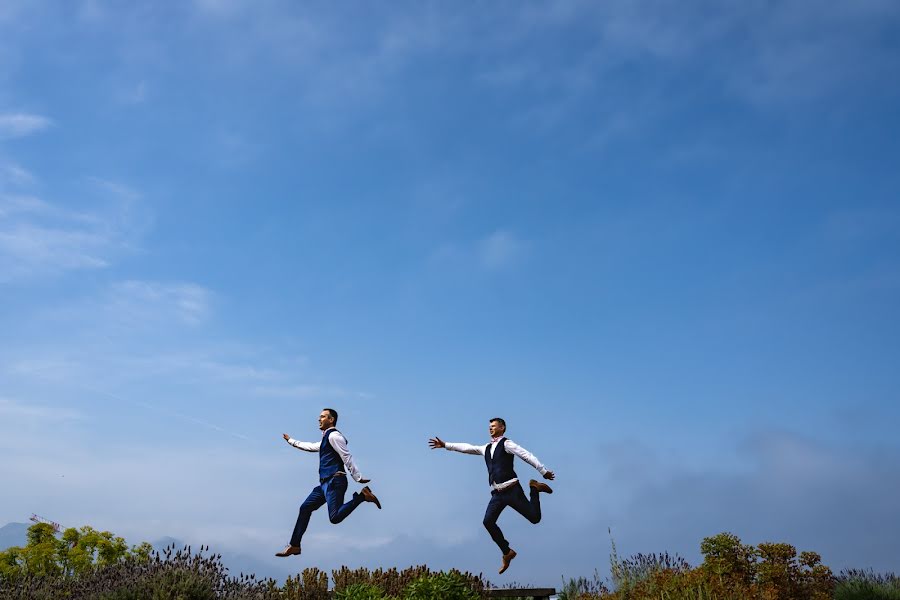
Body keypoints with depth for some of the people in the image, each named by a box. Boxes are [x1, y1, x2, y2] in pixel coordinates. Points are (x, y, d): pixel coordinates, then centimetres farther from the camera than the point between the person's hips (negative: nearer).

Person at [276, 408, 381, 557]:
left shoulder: (333, 436, -8)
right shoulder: (326, 438, 23)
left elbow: (347, 458, -14)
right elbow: (311, 446, 39)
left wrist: (358, 478, -19)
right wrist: (291, 441, 47)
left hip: (334, 482, -10)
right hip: (325, 483, 10)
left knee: (335, 517, -23)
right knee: (305, 508, 11)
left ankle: (362, 496, -12)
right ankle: (294, 546, 16)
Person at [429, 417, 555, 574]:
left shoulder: (506, 443, 0)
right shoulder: (487, 448, 22)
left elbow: (527, 456, -7)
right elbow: (467, 448, 28)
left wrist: (544, 471, -13)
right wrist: (445, 445, 26)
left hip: (511, 489, -6)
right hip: (497, 493, 6)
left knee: (534, 518, -11)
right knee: (488, 521, -11)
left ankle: (534, 488, 17)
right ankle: (507, 552, 1)